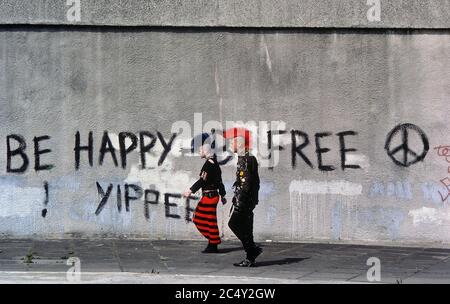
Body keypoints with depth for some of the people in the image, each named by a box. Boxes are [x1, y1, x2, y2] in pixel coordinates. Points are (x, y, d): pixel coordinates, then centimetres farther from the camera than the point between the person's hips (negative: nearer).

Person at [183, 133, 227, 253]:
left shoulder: (209, 163, -16)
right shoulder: (214, 162, 15)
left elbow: (203, 180, -25)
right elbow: (219, 180, 21)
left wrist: (191, 190, -31)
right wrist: (222, 195, 27)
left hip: (209, 196, -10)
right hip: (212, 195, 10)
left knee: (210, 221, -2)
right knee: (199, 219, 14)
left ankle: (213, 246, 6)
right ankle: (212, 242, 18)